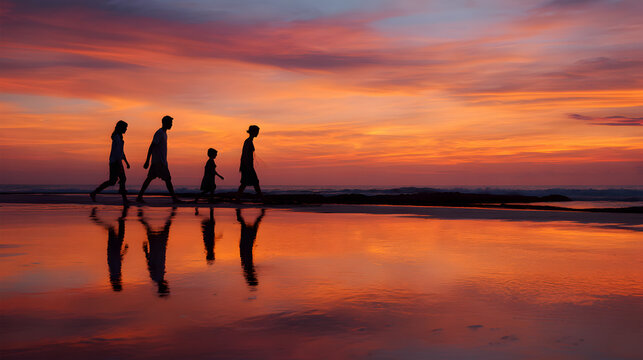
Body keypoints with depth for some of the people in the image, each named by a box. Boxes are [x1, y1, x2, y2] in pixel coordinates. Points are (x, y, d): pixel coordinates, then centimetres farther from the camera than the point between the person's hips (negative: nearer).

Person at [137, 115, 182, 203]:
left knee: (150, 178, 7)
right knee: (167, 179, -7)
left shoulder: (164, 133, 18)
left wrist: (165, 162, 25)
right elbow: (151, 147, -17)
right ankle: (174, 198, -4)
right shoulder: (159, 133, -13)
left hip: (159, 162, 10)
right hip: (158, 162, -10)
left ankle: (139, 197, 8)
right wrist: (147, 161, -20)